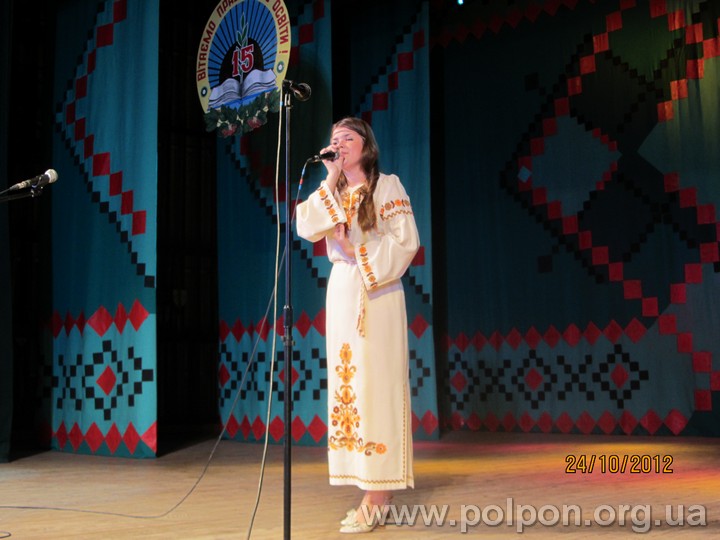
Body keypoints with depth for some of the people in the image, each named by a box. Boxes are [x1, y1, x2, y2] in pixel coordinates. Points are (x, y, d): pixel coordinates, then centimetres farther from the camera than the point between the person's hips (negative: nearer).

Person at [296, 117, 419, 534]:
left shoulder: (387, 185, 0)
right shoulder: (333, 192, 16)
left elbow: (407, 242, -9)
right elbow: (307, 229, -3)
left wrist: (358, 253, -13)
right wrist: (332, 179, -4)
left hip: (378, 293, -6)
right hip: (341, 292, 6)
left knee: (377, 383, -9)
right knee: (348, 383, 3)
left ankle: (380, 492, -7)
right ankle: (373, 490, 8)